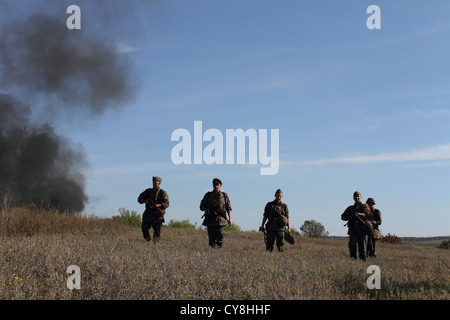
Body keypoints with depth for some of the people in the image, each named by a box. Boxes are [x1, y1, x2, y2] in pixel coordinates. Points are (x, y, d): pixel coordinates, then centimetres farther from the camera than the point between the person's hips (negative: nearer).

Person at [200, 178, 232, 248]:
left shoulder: (224, 195, 9)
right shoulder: (208, 195, 9)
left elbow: (228, 208, 11)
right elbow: (202, 206, 13)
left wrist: (230, 218, 2)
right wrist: (206, 210, -10)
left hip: (221, 220, -1)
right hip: (210, 219, 1)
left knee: (220, 236, -12)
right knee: (211, 237, -1)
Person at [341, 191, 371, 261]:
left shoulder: (364, 206, 12)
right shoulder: (350, 208, 22)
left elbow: (366, 215, -7)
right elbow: (343, 217, 19)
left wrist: (357, 214, -25)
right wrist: (348, 217, -4)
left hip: (362, 230, -2)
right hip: (353, 229, 2)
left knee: (362, 247, -1)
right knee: (352, 244, -16)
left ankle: (363, 260, 7)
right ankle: (353, 258, -12)